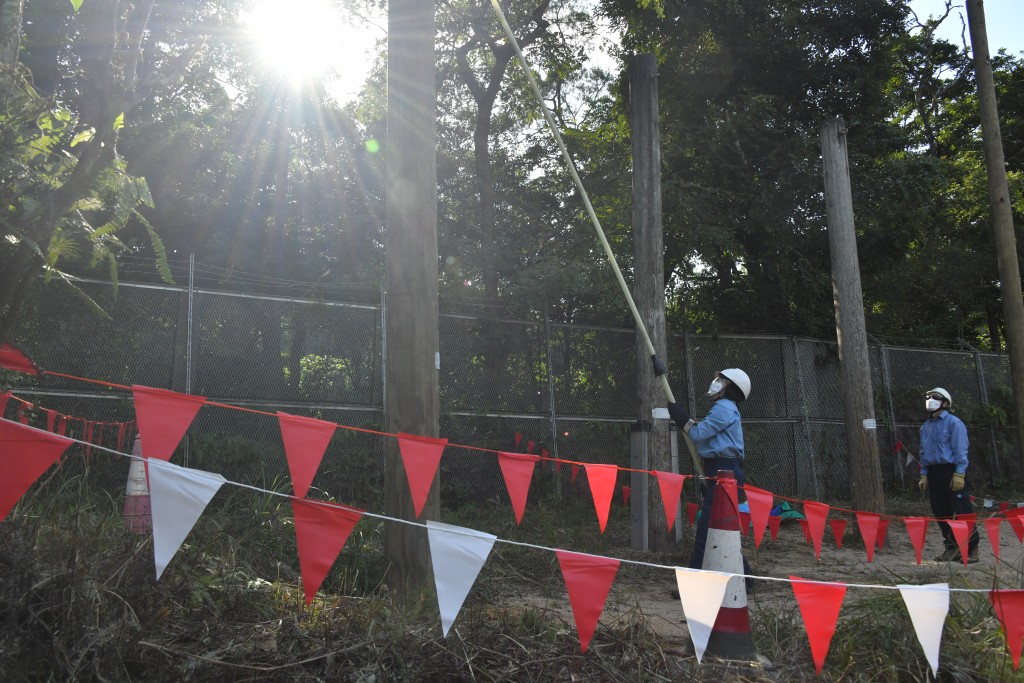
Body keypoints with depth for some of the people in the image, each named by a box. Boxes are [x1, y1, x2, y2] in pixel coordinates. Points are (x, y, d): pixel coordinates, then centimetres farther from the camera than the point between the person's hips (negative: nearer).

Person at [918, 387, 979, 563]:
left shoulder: (953, 423, -7)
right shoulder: (926, 426, 13)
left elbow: (960, 450, -11)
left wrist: (959, 474, -16)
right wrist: (924, 474, 12)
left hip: (951, 471, -7)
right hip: (933, 473, 7)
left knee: (963, 512, -5)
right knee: (941, 513, 9)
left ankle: (971, 549, 3)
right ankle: (952, 547, 19)